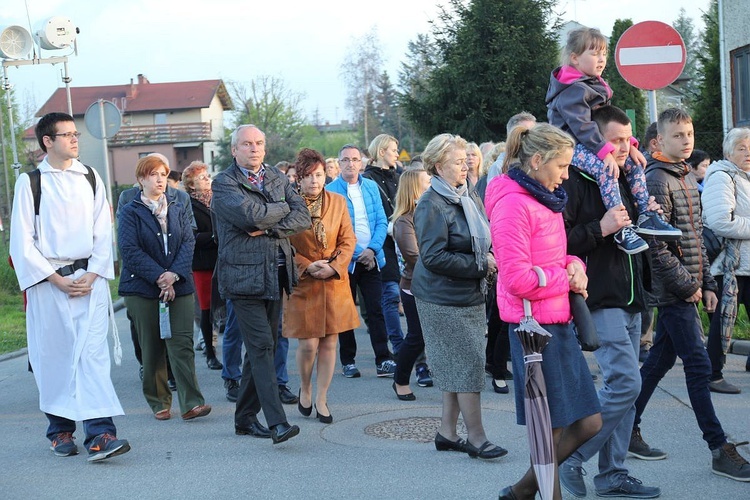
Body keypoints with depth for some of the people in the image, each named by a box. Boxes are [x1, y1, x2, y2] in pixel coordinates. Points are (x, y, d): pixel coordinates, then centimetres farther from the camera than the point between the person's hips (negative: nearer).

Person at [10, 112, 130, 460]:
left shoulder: (90, 178, 10)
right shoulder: (30, 182, 1)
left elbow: (103, 233, 8)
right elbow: (22, 241, -2)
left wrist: (91, 276, -5)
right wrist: (57, 279, -9)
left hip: (89, 279, 1)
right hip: (47, 281, -1)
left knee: (93, 352, -9)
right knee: (54, 355, 4)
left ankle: (99, 433, -15)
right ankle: (60, 430, 21)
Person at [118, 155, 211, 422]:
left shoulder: (178, 209, 13)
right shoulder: (130, 212, 2)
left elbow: (188, 242, 3)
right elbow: (130, 250, -8)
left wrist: (174, 274, -14)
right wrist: (159, 277, -16)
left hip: (179, 287, 2)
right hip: (142, 289, -2)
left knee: (182, 344, -6)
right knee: (152, 348, 4)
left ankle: (191, 403, -11)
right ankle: (159, 402, 16)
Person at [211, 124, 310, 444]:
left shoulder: (278, 179, 14)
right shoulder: (223, 183, -3)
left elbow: (302, 218, 3)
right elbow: (250, 215, -20)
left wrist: (269, 228, -12)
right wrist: (283, 207, -3)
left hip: (276, 275, 6)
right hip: (244, 276, -6)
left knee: (260, 349, 10)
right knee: (262, 346, -12)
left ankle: (245, 418, 20)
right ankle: (277, 423, -15)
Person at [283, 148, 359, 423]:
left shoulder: (338, 202, 6)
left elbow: (348, 240, 6)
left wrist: (334, 266, -9)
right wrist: (307, 266, -13)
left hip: (335, 283, 3)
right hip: (303, 284, -3)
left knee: (329, 343, 5)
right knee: (308, 344, -5)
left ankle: (321, 399, 17)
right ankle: (304, 389, 23)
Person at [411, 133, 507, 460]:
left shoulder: (471, 197, 10)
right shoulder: (431, 205, -15)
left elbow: (483, 240, 23)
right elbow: (433, 257, -20)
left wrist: (490, 259, 0)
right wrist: (479, 265, -17)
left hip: (470, 294, 8)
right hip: (443, 298, -8)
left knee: (459, 365, 12)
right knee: (468, 363, -7)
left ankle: (447, 432, 22)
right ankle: (476, 437, 2)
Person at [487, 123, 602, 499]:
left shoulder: (546, 199, 15)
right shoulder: (513, 204, -15)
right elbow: (518, 278, -21)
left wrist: (574, 264, 2)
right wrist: (567, 278, -9)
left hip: (559, 323, 10)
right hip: (533, 326, -10)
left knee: (588, 423, 12)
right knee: (549, 430, 1)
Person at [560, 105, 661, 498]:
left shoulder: (624, 180, 16)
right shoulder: (574, 181, -12)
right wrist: (601, 229, -23)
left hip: (630, 299, 9)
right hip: (600, 299, -9)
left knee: (622, 386, 10)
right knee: (625, 382, -14)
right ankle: (571, 456, 2)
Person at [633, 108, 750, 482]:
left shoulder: (687, 178, 15)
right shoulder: (657, 181, -13)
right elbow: (657, 246, -19)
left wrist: (707, 283, 14)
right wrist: (688, 285, -15)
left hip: (684, 290, 9)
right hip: (673, 292, -9)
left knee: (660, 360, 13)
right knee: (699, 366, -7)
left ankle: (628, 429, 24)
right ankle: (720, 450, -1)